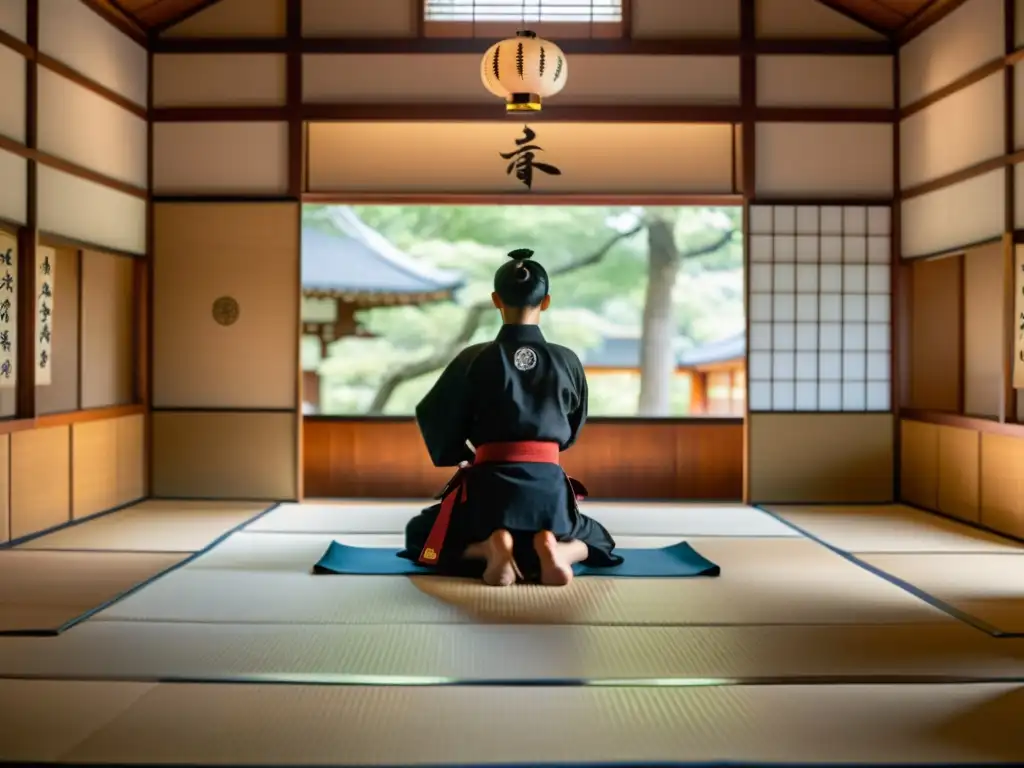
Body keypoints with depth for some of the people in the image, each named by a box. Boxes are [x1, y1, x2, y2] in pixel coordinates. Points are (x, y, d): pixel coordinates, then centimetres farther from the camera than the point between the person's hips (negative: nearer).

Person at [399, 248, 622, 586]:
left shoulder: (475, 359, -4)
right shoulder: (568, 361, 2)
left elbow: (433, 416, 1)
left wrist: (463, 456, 19)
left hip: (489, 484, -1)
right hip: (549, 485, 2)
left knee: (420, 536, 23)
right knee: (597, 541, 31)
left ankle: (489, 548, -11)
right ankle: (555, 549, -8)